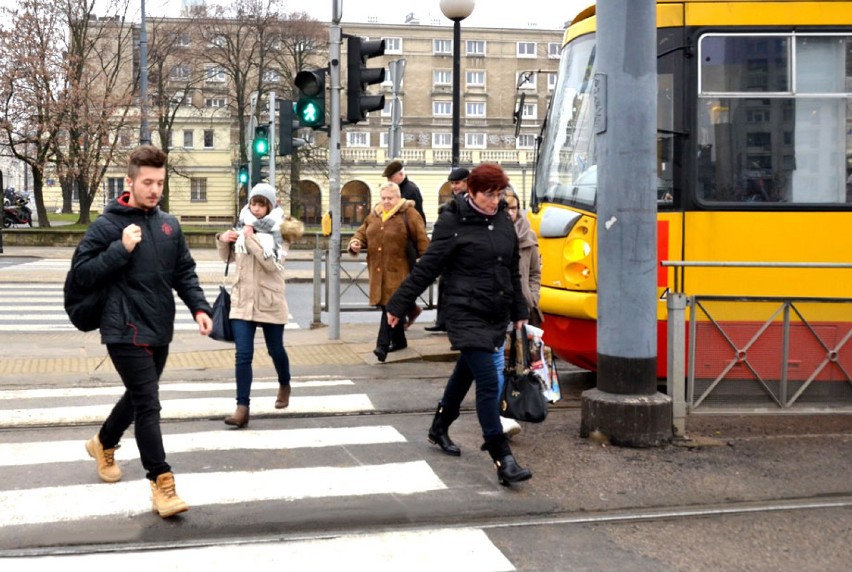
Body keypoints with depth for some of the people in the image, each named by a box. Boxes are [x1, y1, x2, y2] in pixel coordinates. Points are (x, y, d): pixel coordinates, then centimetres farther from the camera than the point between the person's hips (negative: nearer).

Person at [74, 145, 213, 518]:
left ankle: (103, 444, 47)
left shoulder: (170, 225, 8)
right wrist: (121, 249, -20)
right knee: (148, 404, -9)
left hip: (160, 330, 6)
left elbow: (184, 272, 11)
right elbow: (82, 274, -9)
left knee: (139, 396, 21)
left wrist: (199, 307, -3)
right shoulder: (106, 226, -8)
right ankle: (162, 482, -2)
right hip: (126, 331, -6)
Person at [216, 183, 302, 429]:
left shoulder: (280, 231, -6)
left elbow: (271, 263, -20)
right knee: (243, 355, -6)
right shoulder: (242, 226, 6)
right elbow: (226, 257, 18)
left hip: (270, 301, -2)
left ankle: (284, 386, 43)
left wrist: (250, 238, -24)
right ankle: (242, 408, -6)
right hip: (242, 300, 2)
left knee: (276, 350, 15)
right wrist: (222, 239, -2)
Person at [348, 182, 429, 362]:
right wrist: (355, 243, -1)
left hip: (398, 270, -7)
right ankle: (399, 340, 30)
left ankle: (383, 345, -16)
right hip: (378, 270, 7)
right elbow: (362, 232, 21)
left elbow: (421, 240, -9)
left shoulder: (409, 214, -6)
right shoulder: (374, 215, 14)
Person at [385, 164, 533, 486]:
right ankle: (503, 461, -11)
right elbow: (426, 268, -9)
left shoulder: (503, 222, 9)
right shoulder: (453, 223, -10)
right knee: (488, 382, -12)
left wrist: (519, 312, 21)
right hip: (466, 315, -7)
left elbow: (512, 272, 18)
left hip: (496, 316, 7)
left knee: (465, 372, 20)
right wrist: (397, 305, -7)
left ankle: (439, 429, 42)